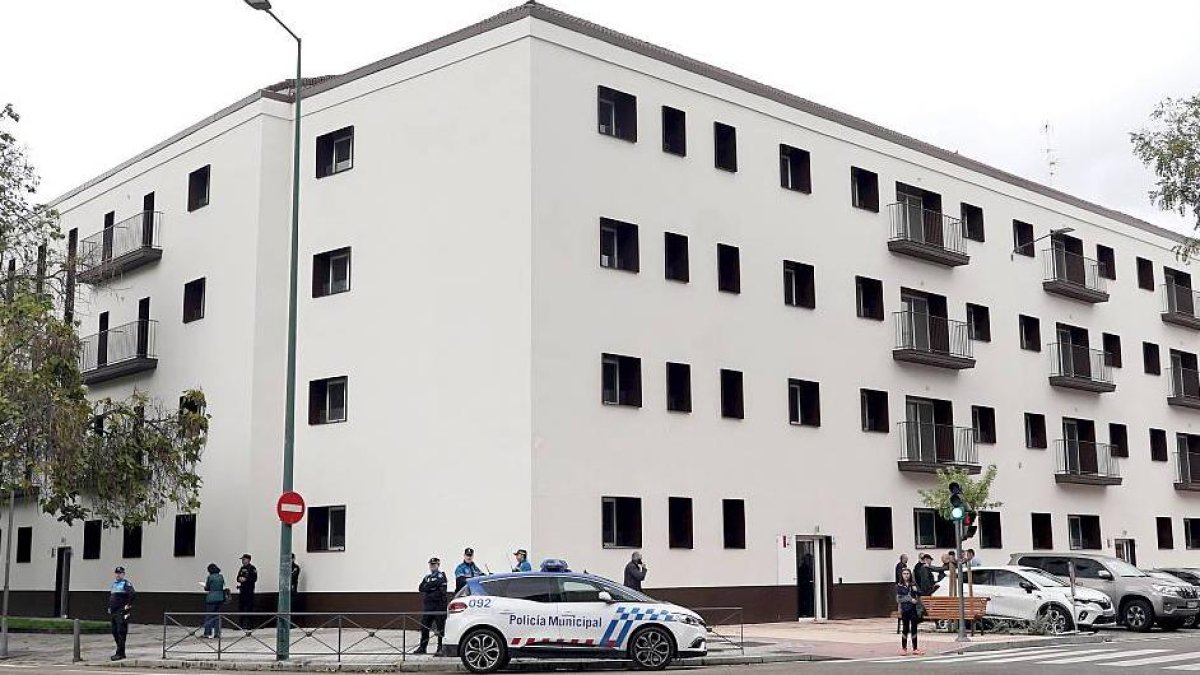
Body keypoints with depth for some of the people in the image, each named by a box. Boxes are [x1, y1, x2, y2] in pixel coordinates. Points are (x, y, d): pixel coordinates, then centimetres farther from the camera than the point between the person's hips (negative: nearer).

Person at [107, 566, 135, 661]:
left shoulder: (126, 584, -8)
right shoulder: (113, 584, 18)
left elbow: (133, 593, -23)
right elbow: (110, 596, 32)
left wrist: (129, 605, -20)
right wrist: (109, 607, 22)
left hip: (122, 612, -9)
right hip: (113, 612, 9)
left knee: (121, 632, -10)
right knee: (114, 632, 12)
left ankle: (120, 653, -10)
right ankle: (120, 652, 20)